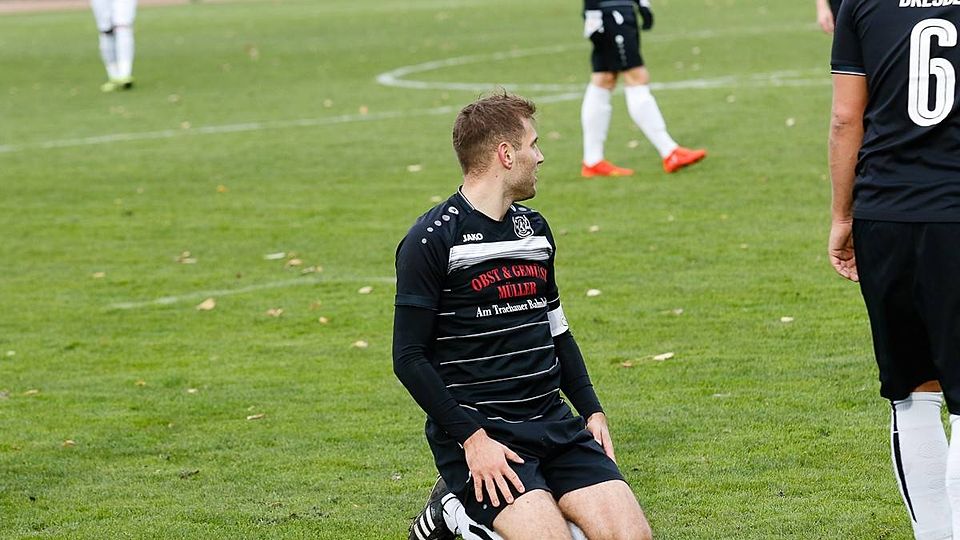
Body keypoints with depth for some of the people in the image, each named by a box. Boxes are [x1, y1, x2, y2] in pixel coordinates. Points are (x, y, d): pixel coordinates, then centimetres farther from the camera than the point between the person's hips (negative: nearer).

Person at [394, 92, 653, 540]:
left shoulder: (535, 228, 15)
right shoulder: (432, 241, -8)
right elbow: (409, 357, -11)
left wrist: (591, 410, 13)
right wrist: (472, 438, -18)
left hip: (553, 421, 7)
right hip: (476, 430, -7)